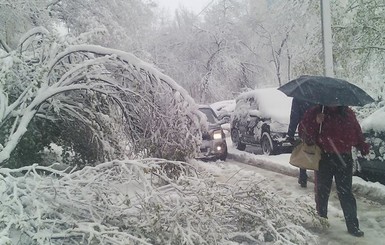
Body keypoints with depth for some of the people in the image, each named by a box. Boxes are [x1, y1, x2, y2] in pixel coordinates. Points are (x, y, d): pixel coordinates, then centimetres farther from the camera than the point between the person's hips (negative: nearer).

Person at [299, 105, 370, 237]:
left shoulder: (348, 114, 7)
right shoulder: (314, 113, -1)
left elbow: (357, 133, 14)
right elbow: (303, 131, -7)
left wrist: (363, 147, 0)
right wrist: (315, 123, -22)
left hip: (344, 158, 1)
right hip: (324, 158, -1)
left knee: (346, 193, 3)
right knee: (322, 191, 11)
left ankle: (353, 226, 9)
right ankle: (321, 219, 28)